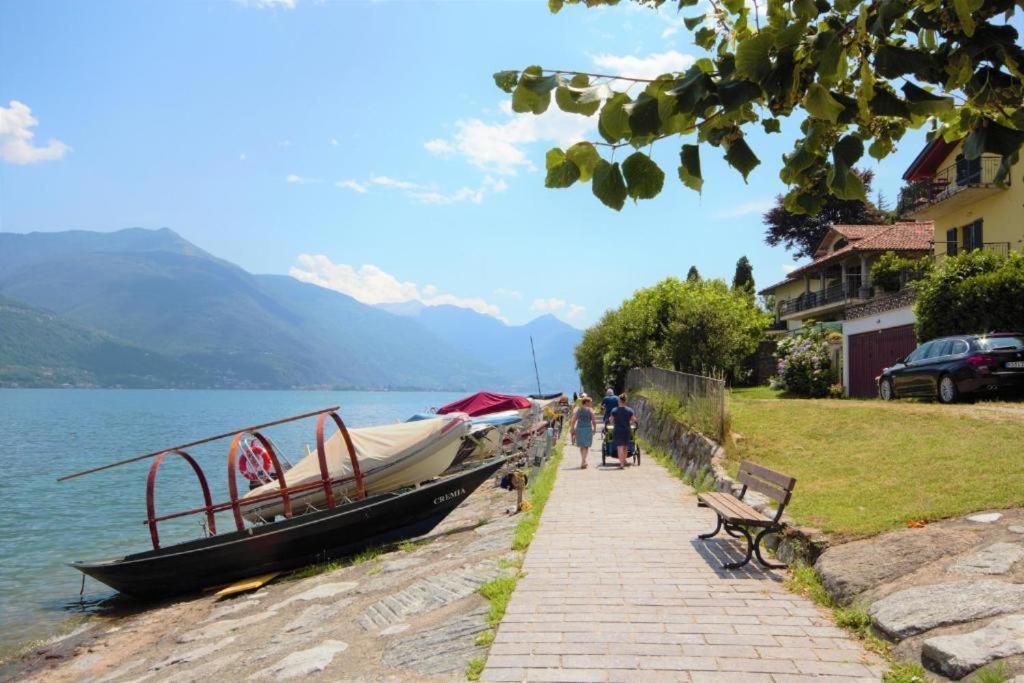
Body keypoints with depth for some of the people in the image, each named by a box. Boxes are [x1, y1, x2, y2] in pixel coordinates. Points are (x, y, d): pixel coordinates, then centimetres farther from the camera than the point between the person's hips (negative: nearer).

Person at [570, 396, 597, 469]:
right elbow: (594, 421, -5)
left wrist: (572, 429, 7)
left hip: (579, 429, 4)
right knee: (586, 446, 2)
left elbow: (573, 420, 1)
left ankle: (583, 461, 30)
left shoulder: (578, 410, 6)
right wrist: (594, 429, 9)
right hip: (588, 429, -4)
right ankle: (582, 462, -10)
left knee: (582, 446, 18)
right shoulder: (590, 410, -3)